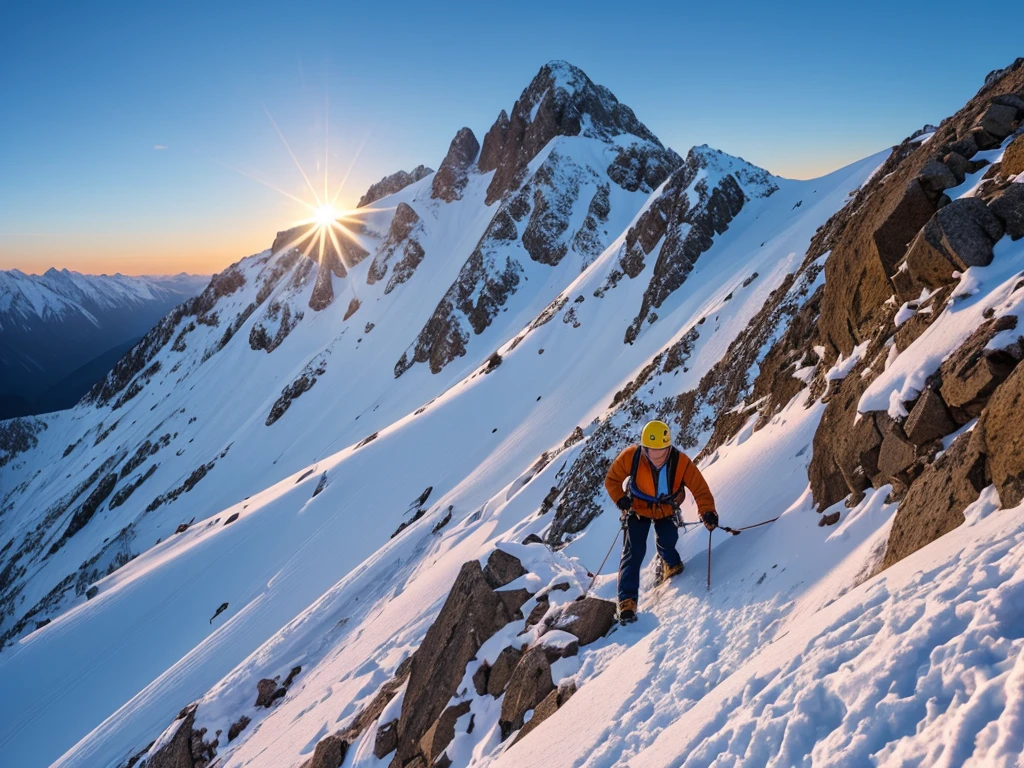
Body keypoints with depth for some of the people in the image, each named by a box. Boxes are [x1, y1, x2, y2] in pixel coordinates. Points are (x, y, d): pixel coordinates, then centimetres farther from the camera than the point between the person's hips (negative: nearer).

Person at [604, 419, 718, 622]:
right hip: (637, 509, -2)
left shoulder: (680, 461, -29)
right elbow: (612, 479, -14)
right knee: (634, 551, -12)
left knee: (667, 539, -13)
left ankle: (671, 563, 26)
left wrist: (707, 512, -37)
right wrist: (621, 499, -28)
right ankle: (627, 601, -7)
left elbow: (699, 487, -23)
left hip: (666, 510, 2)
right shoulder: (631, 457, -29)